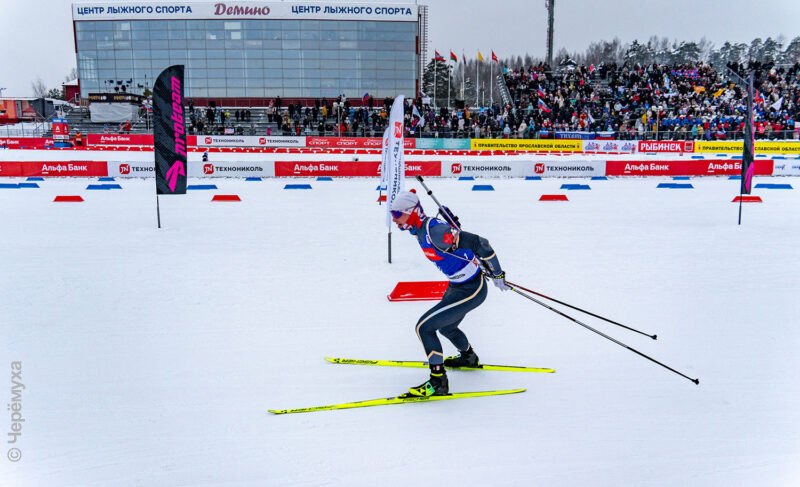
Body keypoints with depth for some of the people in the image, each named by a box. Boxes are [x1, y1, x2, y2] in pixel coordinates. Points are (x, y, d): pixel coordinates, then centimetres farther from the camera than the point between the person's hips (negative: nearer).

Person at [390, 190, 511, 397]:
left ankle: (438, 382, 0)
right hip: (458, 285, 10)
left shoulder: (434, 232, -30)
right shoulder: (421, 230, 0)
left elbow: (479, 243, -28)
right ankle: (468, 357, 57)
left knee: (424, 327, -11)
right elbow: (456, 237, 14)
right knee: (445, 326, 30)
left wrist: (497, 274, -18)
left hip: (470, 291, -10)